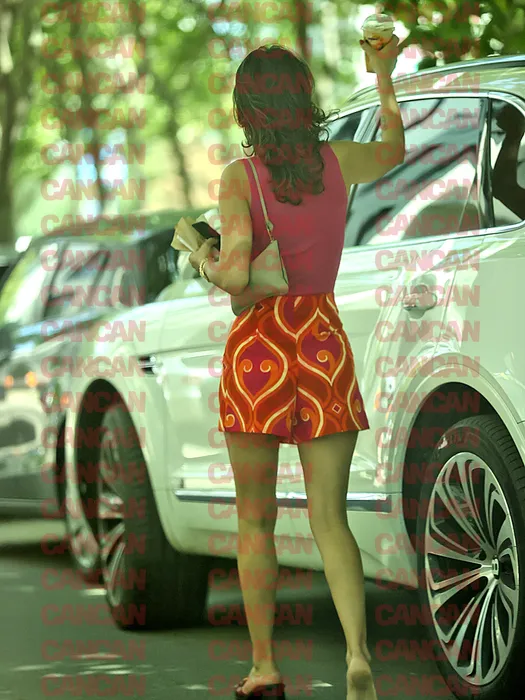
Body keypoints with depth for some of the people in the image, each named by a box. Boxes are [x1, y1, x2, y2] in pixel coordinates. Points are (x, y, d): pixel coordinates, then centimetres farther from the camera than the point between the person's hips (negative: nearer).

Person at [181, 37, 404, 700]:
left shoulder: (240, 176, -9)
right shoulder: (338, 162, 2)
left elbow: (235, 275, -19)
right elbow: (394, 150, 26)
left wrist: (203, 260, 3)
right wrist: (383, 79, 41)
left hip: (257, 346, -2)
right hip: (324, 342, 3)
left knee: (255, 521, 11)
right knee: (330, 520, 5)